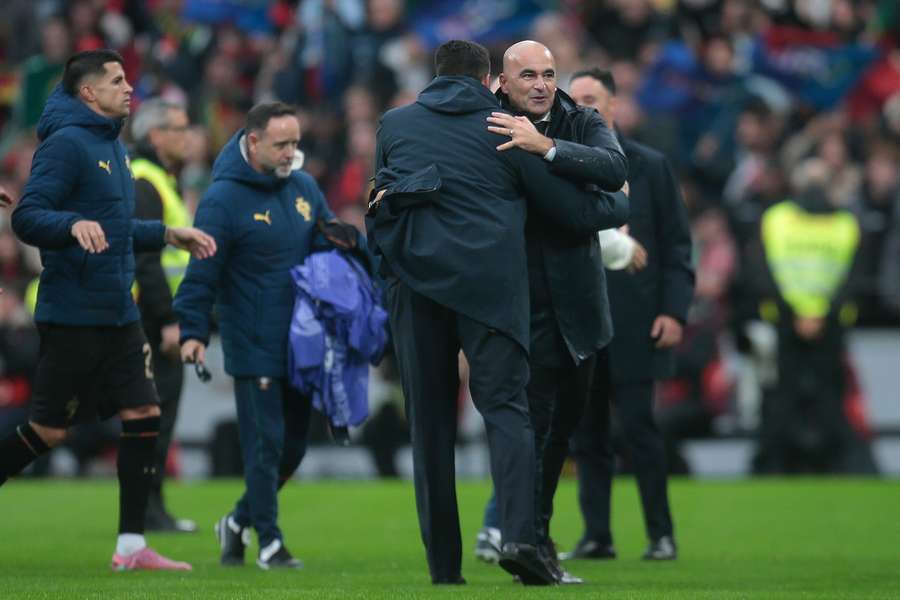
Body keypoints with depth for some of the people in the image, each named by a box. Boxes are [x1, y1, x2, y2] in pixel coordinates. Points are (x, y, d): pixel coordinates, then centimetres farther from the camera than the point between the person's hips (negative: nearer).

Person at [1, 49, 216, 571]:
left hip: (119, 314, 9)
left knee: (144, 415, 2)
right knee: (50, 429, -3)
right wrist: (75, 224, -36)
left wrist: (168, 234, 20)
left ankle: (131, 545, 5)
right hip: (72, 316, -8)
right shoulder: (66, 143, -12)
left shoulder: (114, 146, 16)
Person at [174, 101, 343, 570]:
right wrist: (193, 332, -20)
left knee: (293, 445, 11)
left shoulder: (304, 188, 9)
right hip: (253, 349, -7)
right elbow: (201, 271, -12)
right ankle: (269, 543, 1)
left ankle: (239, 521, 29)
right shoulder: (224, 198, -10)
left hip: (303, 346, 7)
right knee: (265, 445, -6)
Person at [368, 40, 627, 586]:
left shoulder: (395, 124, 16)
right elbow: (575, 209, 12)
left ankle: (443, 562, 4)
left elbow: (381, 206, 28)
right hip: (489, 280, -2)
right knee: (505, 406, -4)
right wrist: (621, 207, 31)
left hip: (414, 279, 2)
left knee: (430, 418, 7)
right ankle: (520, 534, -25)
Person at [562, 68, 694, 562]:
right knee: (586, 434, 3)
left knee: (639, 428, -5)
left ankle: (661, 534, 5)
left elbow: (677, 243, 2)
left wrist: (675, 311, -7)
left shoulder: (650, 168, 3)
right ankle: (596, 536, 8)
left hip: (634, 323, -3)